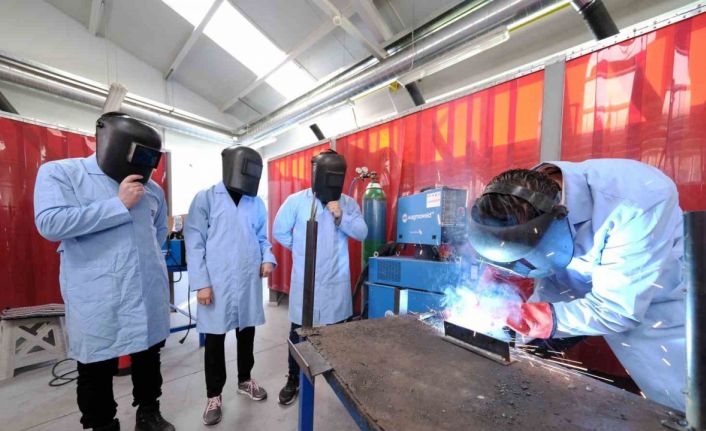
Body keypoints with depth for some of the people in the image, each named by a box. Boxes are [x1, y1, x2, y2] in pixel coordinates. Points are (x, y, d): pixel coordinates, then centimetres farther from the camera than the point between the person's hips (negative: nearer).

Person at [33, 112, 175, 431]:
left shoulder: (152, 188, 10)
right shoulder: (59, 173, -2)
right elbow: (50, 223, -17)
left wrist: (148, 259, 14)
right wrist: (119, 204, -15)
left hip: (150, 292, 5)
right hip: (97, 297, -4)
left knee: (149, 358, 18)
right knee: (97, 370, 11)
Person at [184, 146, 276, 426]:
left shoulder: (257, 203, 7)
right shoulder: (206, 198, -3)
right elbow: (194, 243, -6)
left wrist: (268, 259, -6)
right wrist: (201, 283, -10)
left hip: (249, 282, 3)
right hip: (217, 283, -3)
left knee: (246, 334, 17)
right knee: (215, 340, 12)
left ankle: (245, 381, 40)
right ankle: (214, 395, 34)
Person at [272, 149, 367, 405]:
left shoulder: (348, 203, 0)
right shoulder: (296, 201, -6)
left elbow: (361, 234, -6)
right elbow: (279, 231, 1)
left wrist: (341, 216, -20)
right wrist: (301, 250, 6)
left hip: (337, 280, 2)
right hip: (305, 280, -1)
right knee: (298, 331, 13)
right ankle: (293, 380, 37)